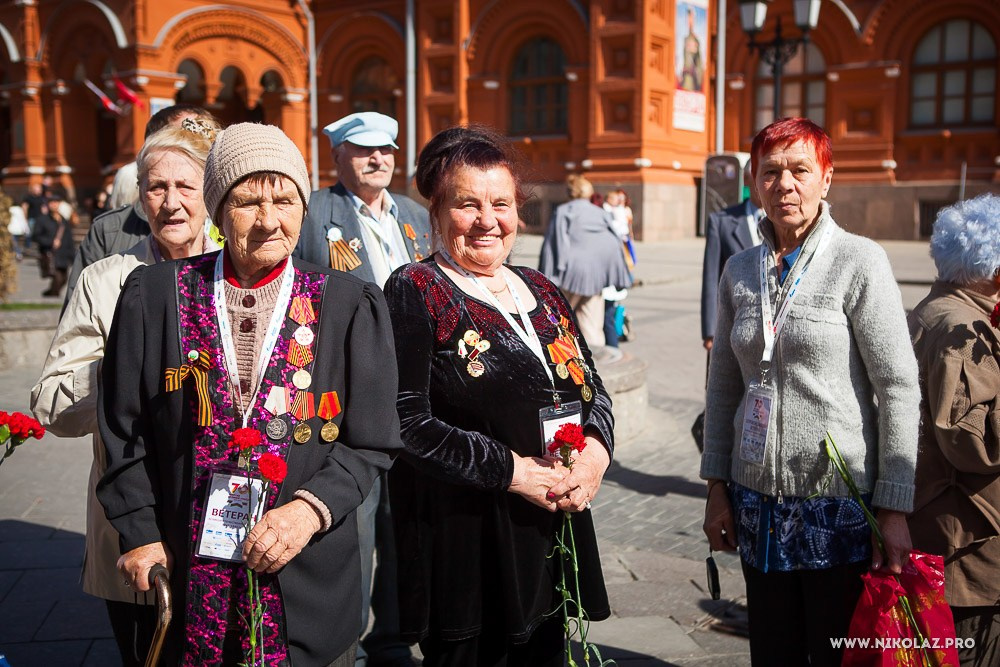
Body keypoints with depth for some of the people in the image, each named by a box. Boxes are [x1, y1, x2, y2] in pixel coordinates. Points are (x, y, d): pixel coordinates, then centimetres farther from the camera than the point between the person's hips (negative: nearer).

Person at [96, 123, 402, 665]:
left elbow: (371, 443, -2)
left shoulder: (350, 305, -3)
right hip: (182, 569, 1)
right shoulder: (155, 294, 0)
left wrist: (311, 508, -16)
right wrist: (139, 533, 1)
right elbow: (124, 428, 6)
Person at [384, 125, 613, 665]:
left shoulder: (541, 292, 12)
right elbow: (408, 423, -16)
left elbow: (594, 392, 15)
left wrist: (595, 452, -6)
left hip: (554, 536, 6)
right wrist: (514, 472, -18)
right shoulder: (415, 293, -8)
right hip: (465, 550, -6)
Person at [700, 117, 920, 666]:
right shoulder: (740, 270, 6)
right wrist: (717, 488, 8)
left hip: (840, 505, -4)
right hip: (758, 503, 5)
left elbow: (899, 388, -10)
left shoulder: (859, 261, -9)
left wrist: (895, 509, -12)